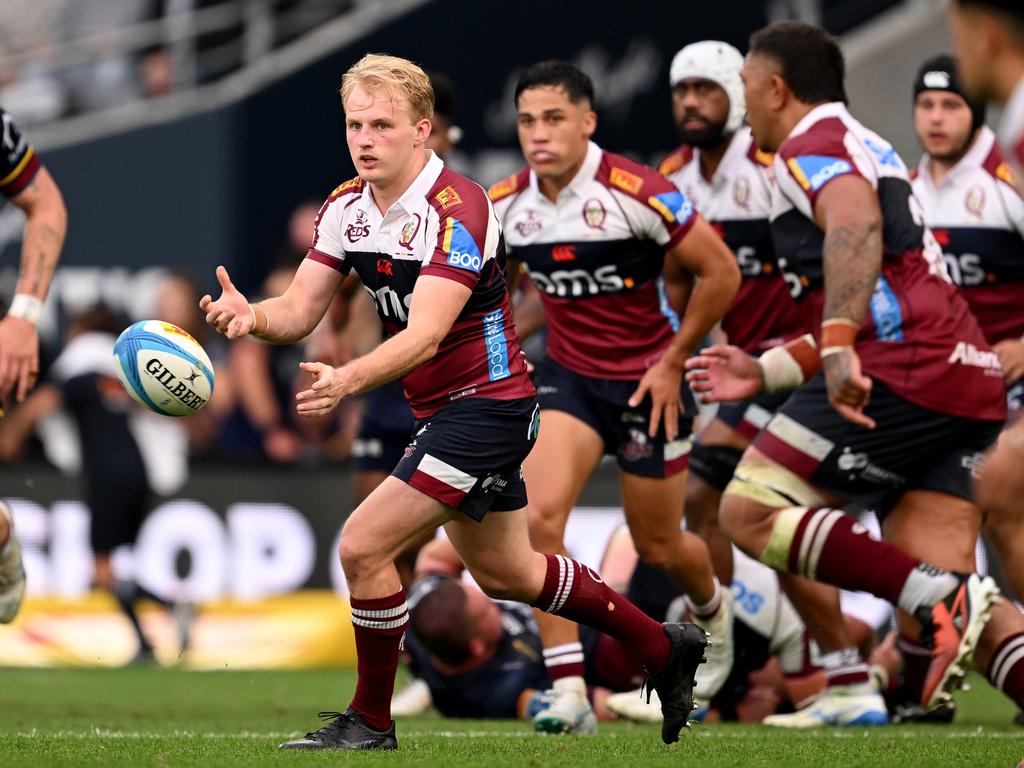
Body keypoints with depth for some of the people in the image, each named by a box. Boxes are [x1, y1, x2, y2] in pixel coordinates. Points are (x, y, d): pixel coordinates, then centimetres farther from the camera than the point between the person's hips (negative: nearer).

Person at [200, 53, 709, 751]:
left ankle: (371, 721, 2)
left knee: (365, 546, -15)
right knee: (504, 574, 21)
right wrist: (249, 314, -28)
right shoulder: (346, 208, 1)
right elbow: (299, 311, -4)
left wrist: (349, 381, -50)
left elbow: (426, 332, -34)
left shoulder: (457, 210, -24)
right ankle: (664, 647, 37)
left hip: (487, 404, -9)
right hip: (440, 411, 9)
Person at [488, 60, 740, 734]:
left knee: (659, 546, 10)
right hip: (567, 375, 3)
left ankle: (714, 610, 48)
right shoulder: (504, 206, -6)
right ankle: (570, 693, -18)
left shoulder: (637, 193, -21)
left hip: (648, 380, -3)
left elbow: (721, 273, -13)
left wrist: (673, 361, -11)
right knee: (538, 516, -20)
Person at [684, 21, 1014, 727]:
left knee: (752, 511, -8)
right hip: (969, 378, 9)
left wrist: (838, 346, -36)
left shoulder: (812, 147, 0)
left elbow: (856, 225, -24)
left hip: (904, 372, -9)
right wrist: (766, 371, 37)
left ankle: (924, 613, -22)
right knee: (931, 596, 2)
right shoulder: (864, 149, 30)